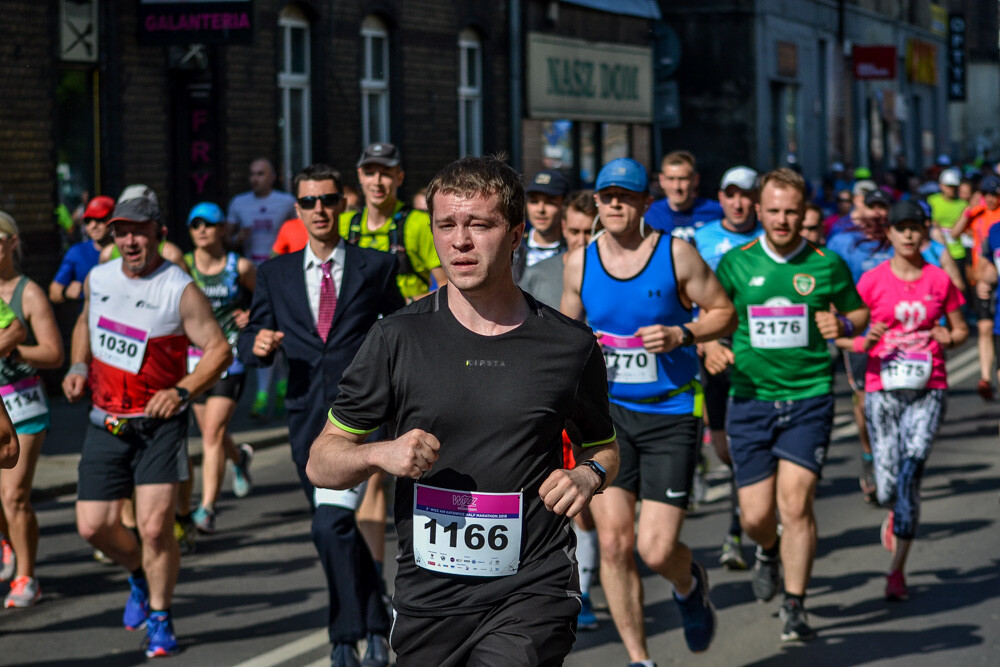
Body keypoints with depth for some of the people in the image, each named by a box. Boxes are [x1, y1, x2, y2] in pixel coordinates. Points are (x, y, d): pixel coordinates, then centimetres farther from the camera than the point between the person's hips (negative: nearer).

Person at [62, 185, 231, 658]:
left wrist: (182, 391, -23)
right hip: (105, 424, 5)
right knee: (93, 525, 1)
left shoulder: (180, 290, -12)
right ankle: (139, 576, 34)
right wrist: (78, 366, 8)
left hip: (159, 425, -5)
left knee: (155, 526, -12)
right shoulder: (97, 278, 5)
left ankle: (159, 619, 8)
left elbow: (219, 350, -10)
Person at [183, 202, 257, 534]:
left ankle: (207, 508, -13)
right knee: (210, 434, 14)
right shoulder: (183, 266, 1)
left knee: (213, 432, -14)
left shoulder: (240, 267, -2)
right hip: (196, 355, 3)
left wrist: (252, 315, -6)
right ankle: (239, 458, 49)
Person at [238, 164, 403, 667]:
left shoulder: (375, 267, 5)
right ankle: (375, 624, 28)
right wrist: (257, 345, -12)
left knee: (331, 525, -20)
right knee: (340, 531, 12)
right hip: (307, 417, 4)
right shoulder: (276, 274, 12)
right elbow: (250, 344, 11)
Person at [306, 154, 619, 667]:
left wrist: (589, 475, -4)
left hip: (532, 592, -2)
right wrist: (380, 454, -15)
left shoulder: (570, 345, 2)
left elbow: (604, 447, 18)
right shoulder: (397, 338, 1)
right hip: (426, 600, 2)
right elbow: (321, 462, 5)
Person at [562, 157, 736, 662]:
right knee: (613, 543, -8)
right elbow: (568, 327, 18)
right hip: (608, 412, 2)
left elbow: (724, 313, 1)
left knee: (656, 550, -7)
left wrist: (682, 334, -17)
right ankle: (638, 658, 7)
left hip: (671, 415, -2)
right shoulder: (580, 263, 3)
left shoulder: (676, 254, -6)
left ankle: (690, 584, 32)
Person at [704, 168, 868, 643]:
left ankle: (794, 609, -1)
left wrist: (844, 325, -8)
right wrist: (711, 349, -6)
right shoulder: (735, 263, 2)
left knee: (795, 502, -14)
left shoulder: (827, 265, 1)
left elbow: (859, 312, 14)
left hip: (809, 397, -1)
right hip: (750, 399, 1)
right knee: (755, 516, 1)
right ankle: (768, 550, 39)